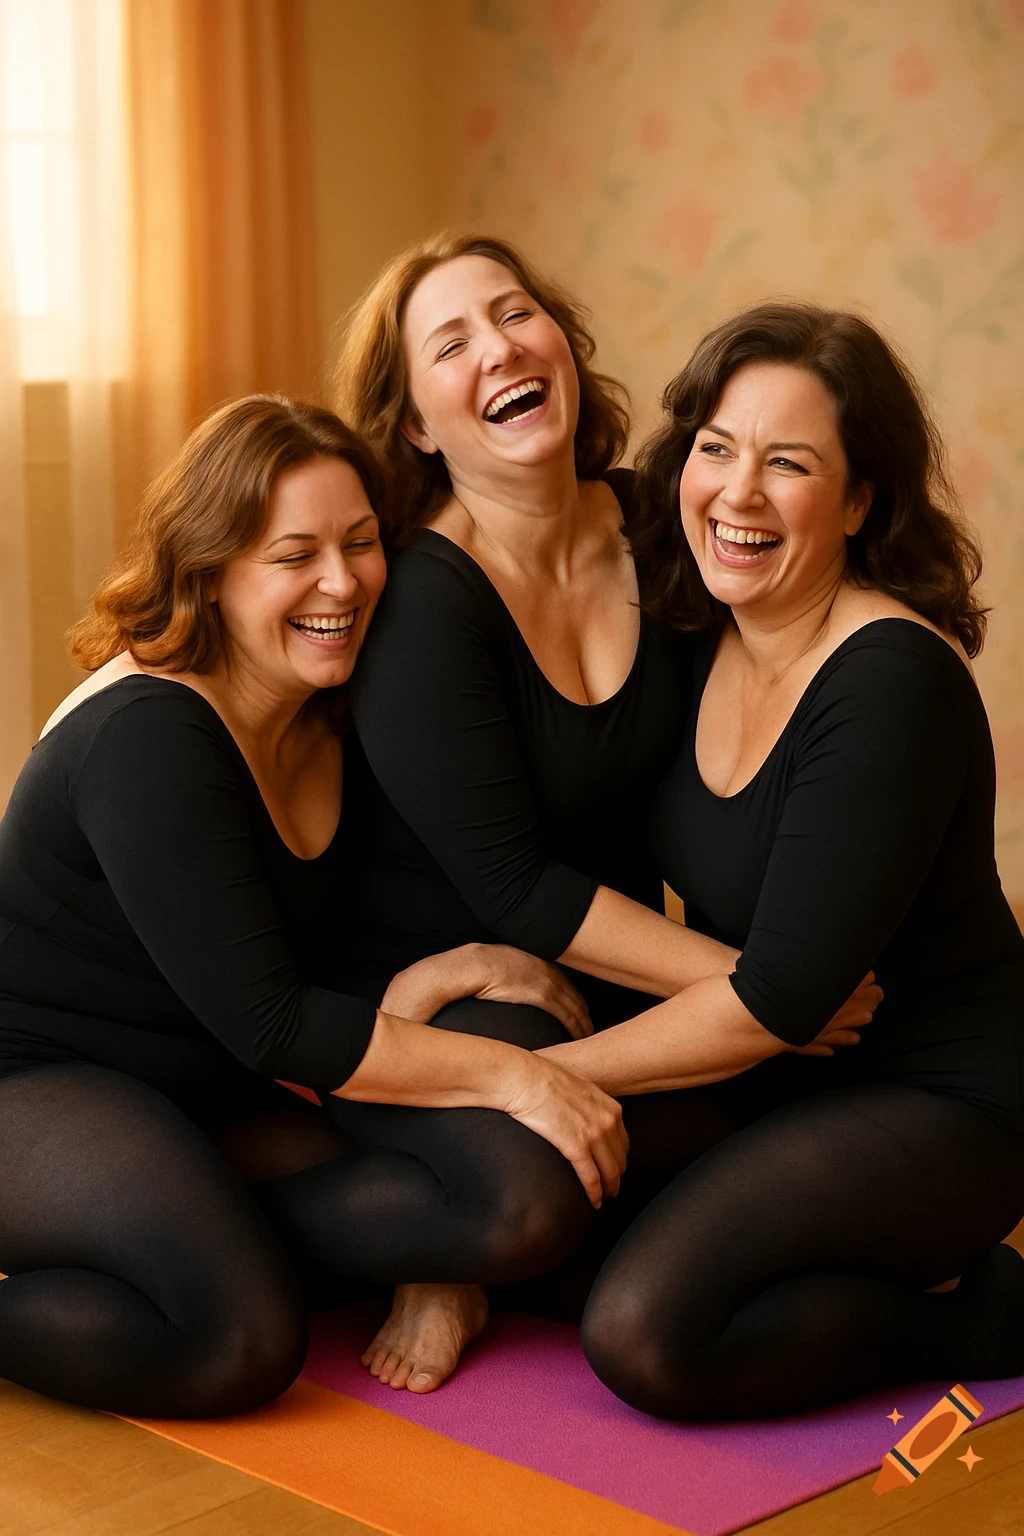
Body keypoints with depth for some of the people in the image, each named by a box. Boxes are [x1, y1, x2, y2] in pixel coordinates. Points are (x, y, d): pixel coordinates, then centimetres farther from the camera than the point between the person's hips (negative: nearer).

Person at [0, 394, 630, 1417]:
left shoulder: (330, 725, 4)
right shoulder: (147, 737, -22)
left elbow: (314, 974, 11)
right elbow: (267, 1021, -24)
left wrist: (443, 973, -10)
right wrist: (511, 1075, -22)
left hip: (215, 1100, 8)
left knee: (527, 1202, -14)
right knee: (238, 1341, -33)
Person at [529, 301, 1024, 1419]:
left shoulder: (892, 685, -25)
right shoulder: (698, 641, -1)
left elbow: (777, 1002, -24)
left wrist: (545, 1069, -15)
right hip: (785, 1083, 9)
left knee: (642, 1336, -23)